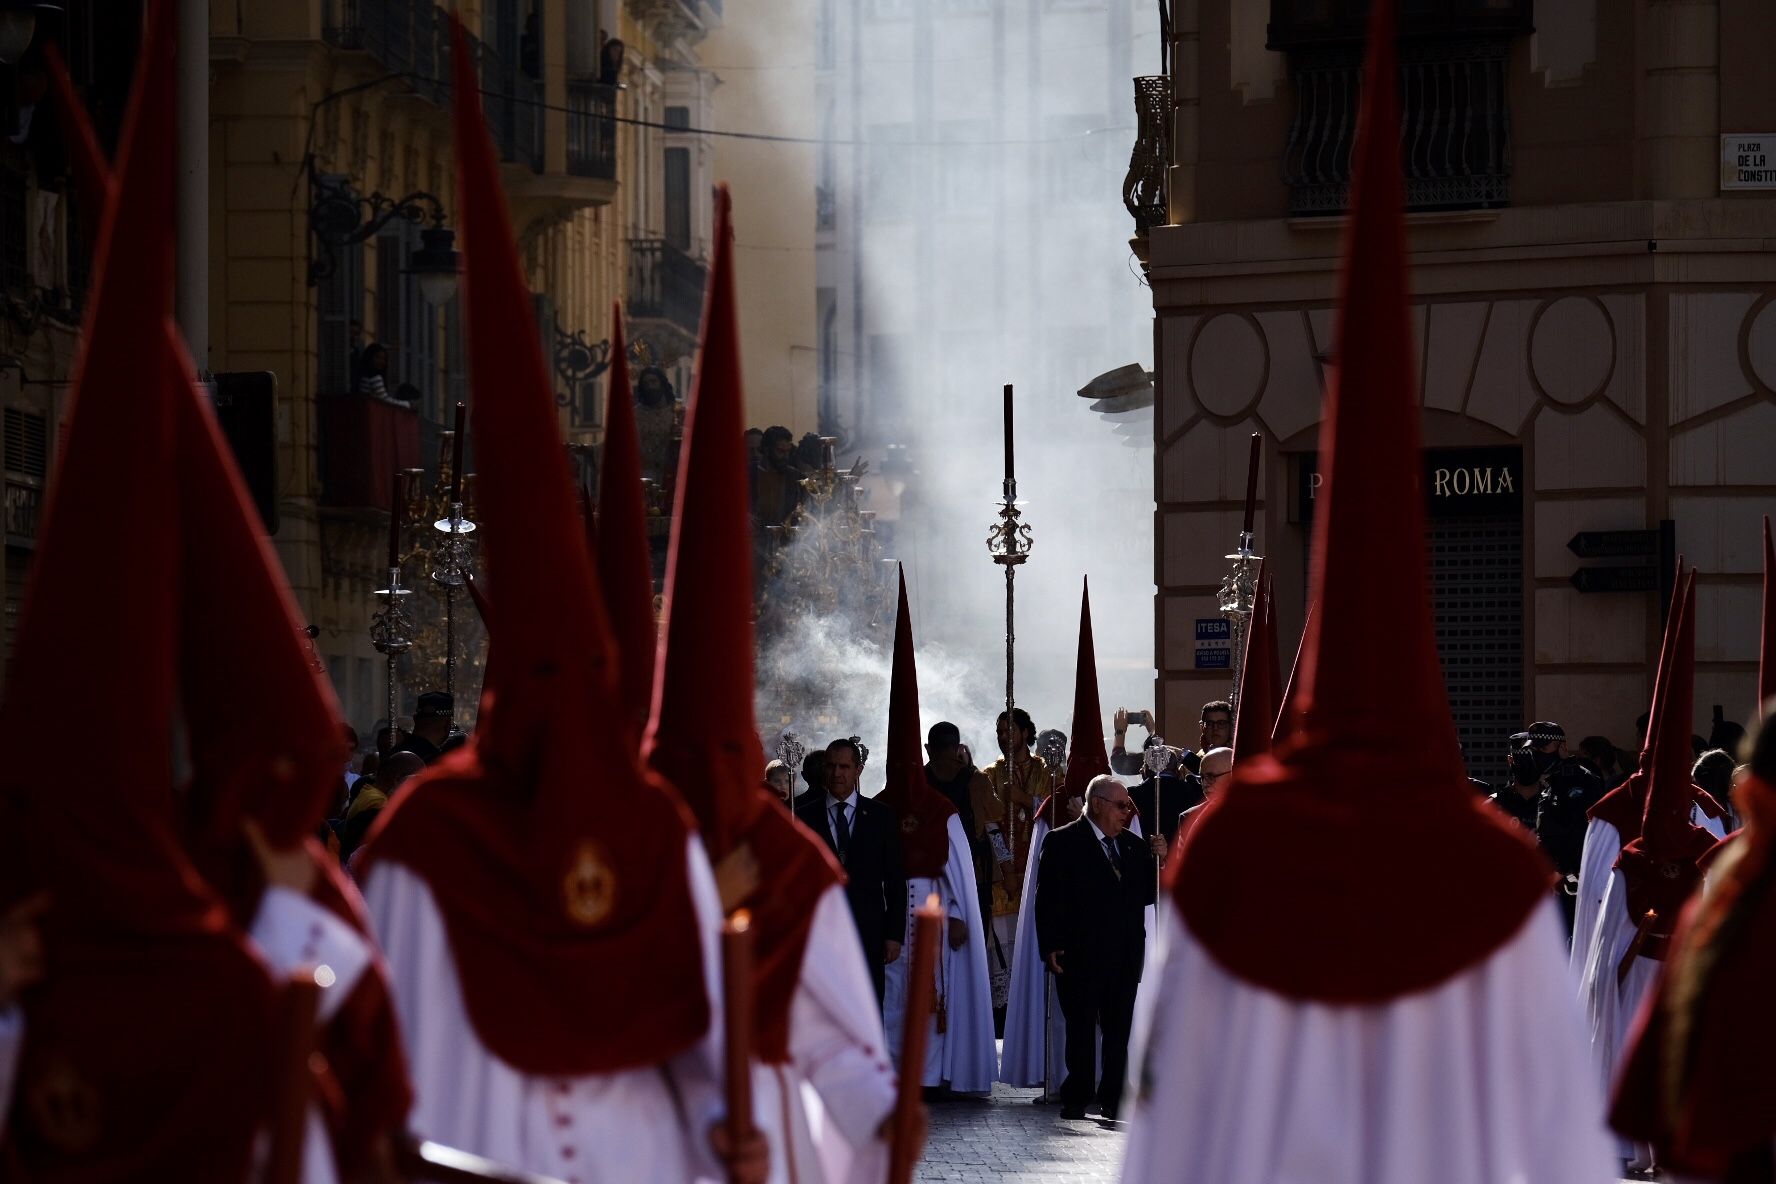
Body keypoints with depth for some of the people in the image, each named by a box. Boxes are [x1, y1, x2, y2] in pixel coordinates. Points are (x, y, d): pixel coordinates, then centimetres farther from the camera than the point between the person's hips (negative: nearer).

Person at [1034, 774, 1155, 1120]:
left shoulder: (1134, 847, 15)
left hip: (1125, 958, 4)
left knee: (1119, 1032, 4)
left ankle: (1113, 1098, 11)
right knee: (1081, 1030, 1)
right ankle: (1077, 1099, 8)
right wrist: (1050, 947, -12)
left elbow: (1145, 896, 16)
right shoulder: (1063, 843, -1)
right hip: (1080, 958, -4)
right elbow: (1048, 898, -5)